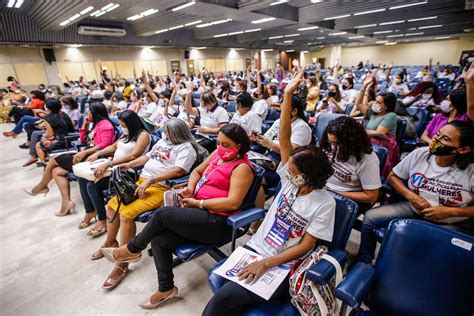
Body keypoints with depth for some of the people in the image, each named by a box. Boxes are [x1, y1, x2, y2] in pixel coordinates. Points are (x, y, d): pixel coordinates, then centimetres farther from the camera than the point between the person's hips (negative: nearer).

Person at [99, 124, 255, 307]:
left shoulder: (242, 167, -12)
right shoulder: (218, 154, 12)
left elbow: (233, 203, -21)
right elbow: (197, 171, 23)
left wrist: (198, 203, -16)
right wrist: (190, 188, 1)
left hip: (217, 222, -8)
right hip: (200, 211, 8)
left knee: (162, 214, -21)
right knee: (158, 240, -9)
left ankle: (133, 249, 8)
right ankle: (166, 289, 14)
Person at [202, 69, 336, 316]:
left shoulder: (324, 204, -13)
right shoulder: (291, 178, -2)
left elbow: (305, 246, -12)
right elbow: (284, 137, -10)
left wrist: (266, 263, -19)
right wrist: (288, 94, -15)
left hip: (281, 266, -4)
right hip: (255, 248, 5)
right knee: (219, 284, -14)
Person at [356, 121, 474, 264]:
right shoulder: (420, 154, -8)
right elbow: (393, 176, 2)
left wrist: (451, 212, -23)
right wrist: (411, 196, -14)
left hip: (453, 224, -3)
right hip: (414, 208, 3)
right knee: (370, 217, -12)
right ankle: (363, 262, 8)